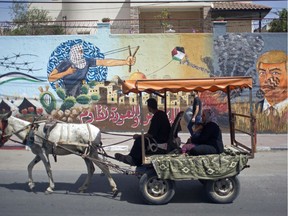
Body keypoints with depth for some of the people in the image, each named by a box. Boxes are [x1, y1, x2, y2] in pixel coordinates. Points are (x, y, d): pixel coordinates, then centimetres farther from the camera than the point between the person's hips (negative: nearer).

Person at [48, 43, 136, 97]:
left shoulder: (86, 61, -9)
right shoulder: (65, 64, -16)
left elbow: (105, 62, -14)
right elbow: (50, 78, -16)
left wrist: (125, 62, -21)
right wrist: (67, 72, -23)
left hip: (79, 93, 3)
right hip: (67, 95, -3)